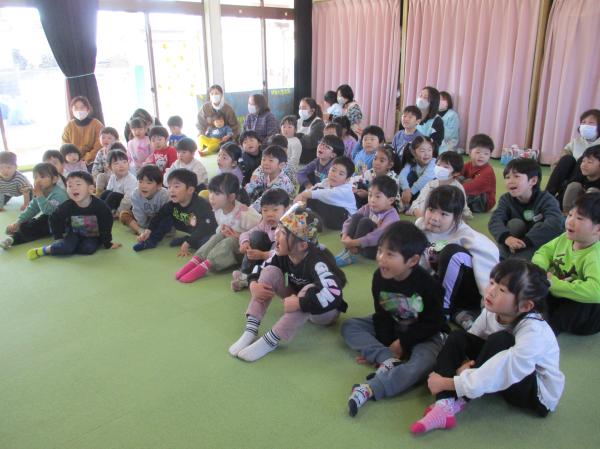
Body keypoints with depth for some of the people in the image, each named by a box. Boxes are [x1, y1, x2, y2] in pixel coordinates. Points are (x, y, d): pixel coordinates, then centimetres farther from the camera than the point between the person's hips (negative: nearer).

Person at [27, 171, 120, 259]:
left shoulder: (99, 205, -24)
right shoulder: (67, 206, -17)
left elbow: (106, 224, -14)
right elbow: (55, 220, -1)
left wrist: (107, 243, -10)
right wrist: (59, 238, -3)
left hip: (93, 237, -1)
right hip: (75, 234, 1)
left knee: (88, 248, -28)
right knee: (66, 246, -27)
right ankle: (42, 250, -5)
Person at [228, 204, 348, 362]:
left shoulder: (318, 261, -35)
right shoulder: (282, 253, -15)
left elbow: (334, 295, -50)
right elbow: (259, 269, 0)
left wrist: (299, 303, -45)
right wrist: (253, 284, -22)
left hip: (325, 312, -6)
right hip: (297, 304, 6)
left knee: (309, 290, -38)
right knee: (270, 271, -14)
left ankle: (270, 341, -29)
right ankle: (250, 331, -19)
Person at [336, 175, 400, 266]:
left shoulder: (392, 216, -18)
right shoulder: (368, 208, 3)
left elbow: (379, 235, -33)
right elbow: (349, 221, -3)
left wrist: (355, 242, -39)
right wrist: (345, 236, -24)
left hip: (380, 250, -6)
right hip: (363, 245, 7)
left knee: (365, 222, -27)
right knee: (357, 216, -13)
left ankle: (351, 254, -24)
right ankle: (348, 250, -20)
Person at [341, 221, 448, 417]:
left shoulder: (427, 284, -25)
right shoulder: (379, 276, -13)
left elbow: (431, 324, -17)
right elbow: (382, 315, -4)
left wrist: (402, 344, -19)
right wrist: (386, 344, -16)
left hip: (425, 334, -5)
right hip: (393, 328, 5)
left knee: (423, 362, -37)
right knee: (349, 326, -9)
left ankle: (369, 389, -43)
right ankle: (388, 361, -26)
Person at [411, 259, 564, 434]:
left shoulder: (533, 332, -33)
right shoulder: (492, 311, -13)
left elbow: (504, 372, -37)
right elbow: (471, 341, -5)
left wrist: (447, 383, -34)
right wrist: (463, 366, -28)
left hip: (538, 393, -7)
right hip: (507, 376, 7)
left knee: (500, 341, -32)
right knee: (458, 337, -10)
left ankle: (458, 401, -18)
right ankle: (444, 407, -27)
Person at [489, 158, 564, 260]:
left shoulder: (546, 200, -19)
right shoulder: (506, 199, -9)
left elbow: (556, 224, -38)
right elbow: (495, 220, -27)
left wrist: (525, 240, -44)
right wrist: (506, 237, -49)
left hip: (543, 247, -2)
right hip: (515, 248, 2)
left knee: (541, 226, -29)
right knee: (515, 223, -22)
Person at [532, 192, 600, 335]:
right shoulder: (566, 237, -9)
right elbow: (545, 251, 7)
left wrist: (554, 284, -39)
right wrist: (539, 269, -17)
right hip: (556, 297, 6)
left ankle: (552, 325, -15)